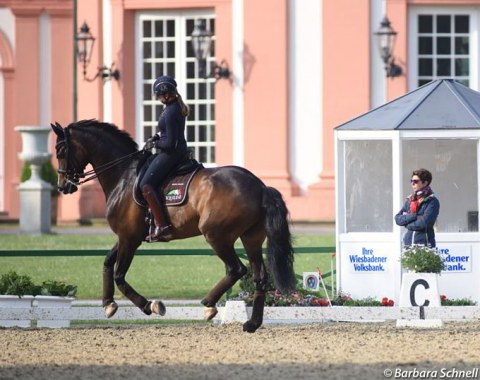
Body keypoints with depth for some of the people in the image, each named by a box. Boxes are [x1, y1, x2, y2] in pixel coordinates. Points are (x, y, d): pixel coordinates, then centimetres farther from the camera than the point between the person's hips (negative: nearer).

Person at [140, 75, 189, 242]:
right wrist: (156, 136, 9)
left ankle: (162, 225, -22)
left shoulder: (170, 113, -23)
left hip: (171, 153, -11)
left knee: (146, 184, -14)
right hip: (180, 151, 11)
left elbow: (170, 143, -23)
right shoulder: (177, 106, 8)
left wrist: (155, 144, -7)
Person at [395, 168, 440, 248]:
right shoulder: (410, 200, 16)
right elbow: (398, 219, 6)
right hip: (408, 244, 6)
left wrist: (407, 222, 0)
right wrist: (414, 216, -10)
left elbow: (424, 223, -14)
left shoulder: (432, 201, -3)